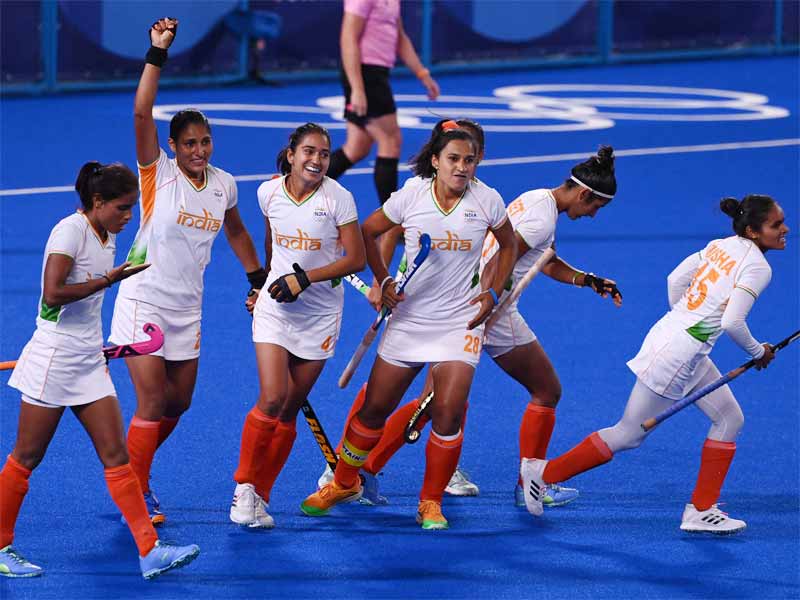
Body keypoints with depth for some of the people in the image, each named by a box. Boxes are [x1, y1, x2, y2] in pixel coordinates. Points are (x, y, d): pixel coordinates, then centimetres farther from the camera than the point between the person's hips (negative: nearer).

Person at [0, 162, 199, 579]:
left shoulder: (107, 240, 12)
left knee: (116, 456, 0)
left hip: (87, 365, 8)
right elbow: (53, 294, -24)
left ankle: (150, 550, -6)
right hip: (51, 360, -8)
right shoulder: (71, 230, -14)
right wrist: (108, 280, -19)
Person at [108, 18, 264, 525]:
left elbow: (235, 230, 22)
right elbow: (141, 114, -25)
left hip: (187, 308, 5)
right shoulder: (159, 173, -11)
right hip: (144, 302, -5)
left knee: (178, 404, 11)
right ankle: (136, 493, 6)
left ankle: (133, 469, 33)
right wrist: (158, 54, -32)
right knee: (153, 404, -9)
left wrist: (259, 278, 21)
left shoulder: (223, 184, 3)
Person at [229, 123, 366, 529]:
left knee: (289, 411, 3)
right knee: (272, 400, -16)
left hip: (320, 313, 0)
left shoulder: (337, 198, -10)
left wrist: (305, 278, -19)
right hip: (275, 308, 0)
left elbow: (356, 259, -10)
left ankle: (260, 496, 13)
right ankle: (244, 486, 0)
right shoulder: (269, 193, -2)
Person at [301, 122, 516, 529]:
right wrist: (384, 282, 1)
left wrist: (493, 293, 1)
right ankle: (344, 482, 29)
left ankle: (431, 503, 1)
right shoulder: (410, 197, -7)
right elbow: (368, 232, 8)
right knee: (374, 409, 6)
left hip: (459, 323, -1)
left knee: (448, 413, -15)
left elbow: (508, 245, 12)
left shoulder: (486, 200, -7)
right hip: (408, 318, 1)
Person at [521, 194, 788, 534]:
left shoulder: (721, 246, 8)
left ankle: (701, 512, 13)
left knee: (730, 419, 12)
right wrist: (758, 352, -7)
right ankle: (544, 472, 13)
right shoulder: (757, 267, -17)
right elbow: (732, 323, -25)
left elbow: (676, 279, 15)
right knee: (628, 435, 3)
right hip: (675, 356, -9)